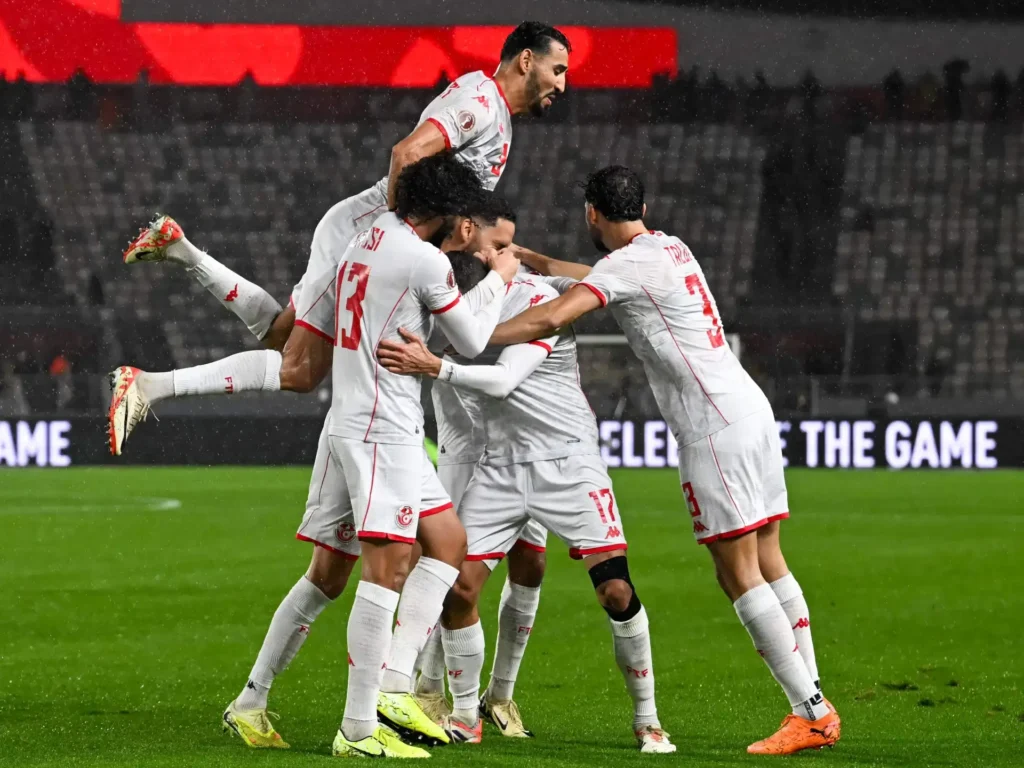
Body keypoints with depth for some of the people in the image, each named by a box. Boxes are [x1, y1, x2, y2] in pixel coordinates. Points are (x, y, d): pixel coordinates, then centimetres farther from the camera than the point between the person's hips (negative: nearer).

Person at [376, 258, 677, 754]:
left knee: (616, 592, -12)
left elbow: (504, 379, -27)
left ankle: (647, 719, 5)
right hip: (500, 466, 5)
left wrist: (434, 367, -39)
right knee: (458, 589, -7)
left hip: (566, 462, -5)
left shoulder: (539, 301, -17)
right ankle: (466, 716, 12)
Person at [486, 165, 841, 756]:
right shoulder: (671, 249, 17)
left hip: (715, 429, -9)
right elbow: (595, 278, 36)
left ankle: (811, 713, -10)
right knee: (768, 564, 10)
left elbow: (551, 319, -20)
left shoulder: (628, 264, -9)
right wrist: (524, 257, 37)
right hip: (751, 409, 9)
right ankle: (816, 706, 7)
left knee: (740, 575, -7)